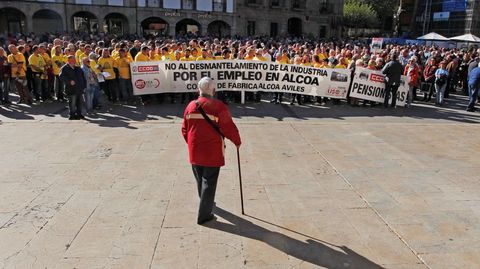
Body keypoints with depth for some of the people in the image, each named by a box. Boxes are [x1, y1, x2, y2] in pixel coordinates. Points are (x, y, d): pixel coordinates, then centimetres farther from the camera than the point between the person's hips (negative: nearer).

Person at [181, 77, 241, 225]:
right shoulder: (219, 106, -14)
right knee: (209, 182, 5)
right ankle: (204, 215, 12)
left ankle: (205, 204, 45)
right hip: (212, 153, -5)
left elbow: (184, 130, 9)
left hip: (195, 152, 6)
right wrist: (238, 142, 6)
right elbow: (229, 128, -12)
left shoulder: (190, 106, 3)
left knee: (200, 180, 22)